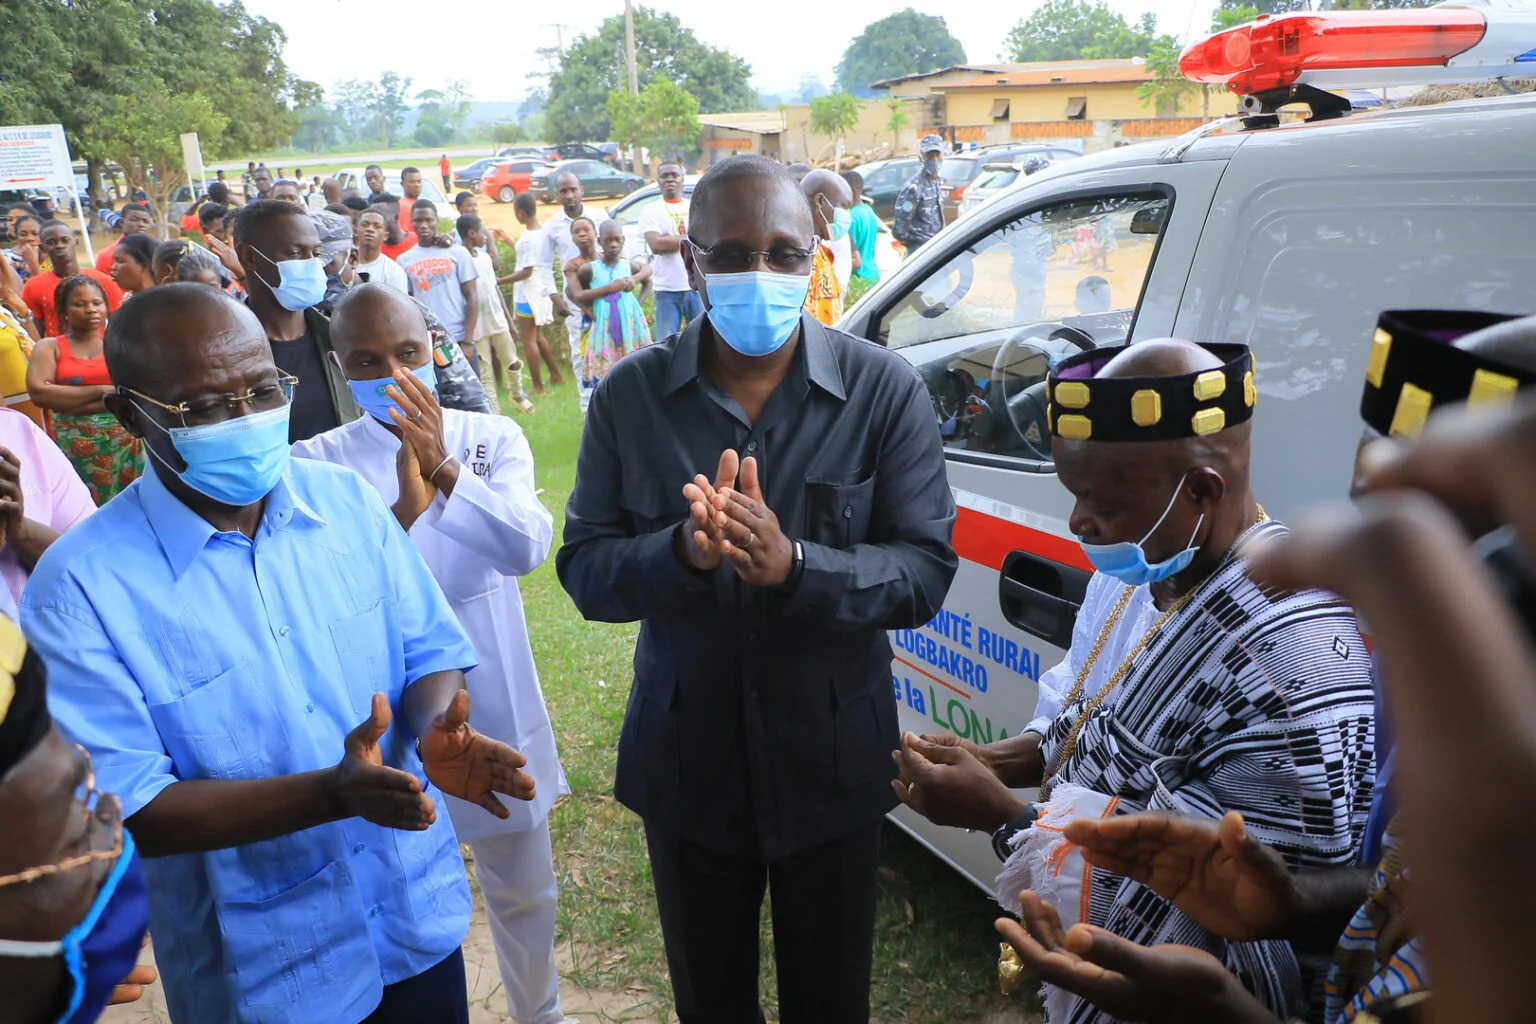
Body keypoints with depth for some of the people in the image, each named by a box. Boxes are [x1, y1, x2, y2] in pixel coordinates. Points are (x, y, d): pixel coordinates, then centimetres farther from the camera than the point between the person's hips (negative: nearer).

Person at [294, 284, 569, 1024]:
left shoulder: (492, 438, -5)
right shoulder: (315, 464, -9)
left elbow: (527, 547, -20)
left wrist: (443, 471, -31)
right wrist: (405, 506, -32)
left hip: (495, 706, 2)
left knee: (524, 889, 21)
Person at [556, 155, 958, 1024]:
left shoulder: (885, 389, -10)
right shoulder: (631, 396, -6)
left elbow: (927, 569, -13)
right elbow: (585, 569, -7)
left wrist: (794, 566, -31)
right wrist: (681, 553, -28)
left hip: (833, 760, -1)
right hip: (687, 761, 1)